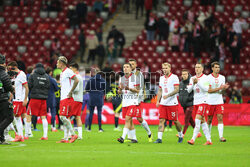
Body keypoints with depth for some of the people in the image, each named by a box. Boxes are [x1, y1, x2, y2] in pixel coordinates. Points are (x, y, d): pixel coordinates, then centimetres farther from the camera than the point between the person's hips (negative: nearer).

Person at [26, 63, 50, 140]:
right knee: (43, 117, 5)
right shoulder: (47, 76, 7)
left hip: (34, 97, -3)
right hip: (44, 98, 3)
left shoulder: (32, 75, -3)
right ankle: (45, 135, -1)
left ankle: (26, 135, 3)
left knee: (29, 116, 4)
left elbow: (29, 86, -5)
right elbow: (48, 87, 7)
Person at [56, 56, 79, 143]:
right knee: (64, 118, 6)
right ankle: (65, 138, 7)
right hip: (62, 98, 10)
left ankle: (73, 134, -9)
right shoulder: (62, 73, 20)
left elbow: (76, 81, -20)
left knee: (63, 117, -15)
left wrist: (70, 92, -18)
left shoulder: (68, 71, -10)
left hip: (67, 98, -10)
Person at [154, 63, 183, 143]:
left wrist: (168, 95, -24)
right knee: (161, 120, -5)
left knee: (175, 121, 3)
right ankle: (159, 138, -9)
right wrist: (158, 101, 12)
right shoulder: (162, 78, 14)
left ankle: (180, 136, 24)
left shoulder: (174, 77, -5)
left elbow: (176, 90, -13)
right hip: (163, 103, 5)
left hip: (172, 103, -5)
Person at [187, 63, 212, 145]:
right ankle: (209, 140, 13)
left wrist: (198, 82, -21)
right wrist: (193, 83, -12)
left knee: (197, 120, -16)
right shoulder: (192, 78, 12)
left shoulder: (205, 78, -5)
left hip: (203, 101, -7)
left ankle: (193, 139, -20)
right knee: (202, 121, 8)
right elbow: (189, 90, 5)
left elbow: (206, 89, -17)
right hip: (195, 102, 7)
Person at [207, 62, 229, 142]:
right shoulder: (208, 78, -4)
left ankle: (221, 136, -14)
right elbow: (209, 90, -12)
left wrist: (224, 88, -17)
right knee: (209, 119, 5)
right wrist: (219, 88, -20)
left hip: (219, 101, 2)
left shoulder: (222, 77, 8)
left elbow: (222, 89, 6)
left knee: (220, 118, -10)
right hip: (210, 101, -2)